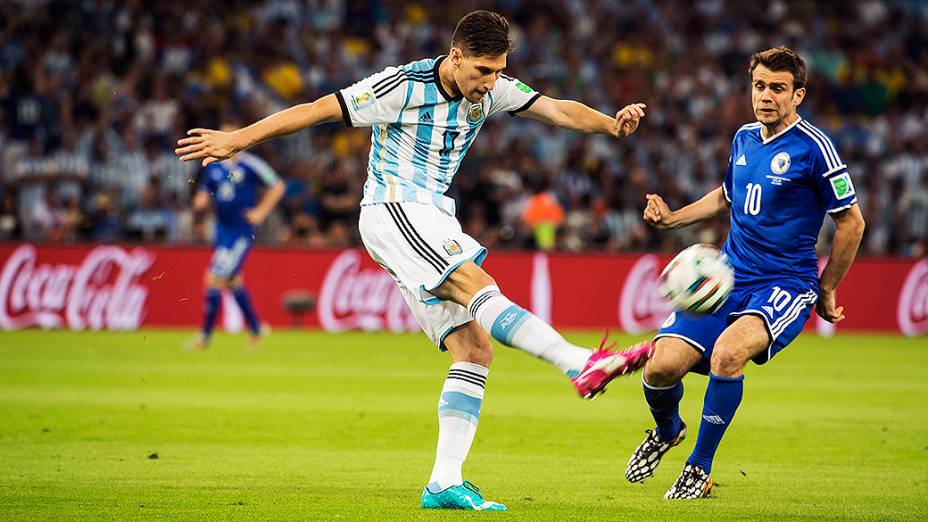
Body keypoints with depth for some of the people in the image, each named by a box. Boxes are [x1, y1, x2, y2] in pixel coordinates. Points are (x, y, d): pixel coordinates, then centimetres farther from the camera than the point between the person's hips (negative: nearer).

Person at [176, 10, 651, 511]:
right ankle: (583, 365, -43)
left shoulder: (492, 90, 5)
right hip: (392, 210, -8)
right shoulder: (403, 86, -13)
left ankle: (444, 483, -8)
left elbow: (556, 108, -3)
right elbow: (318, 109, -10)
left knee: (474, 350, -4)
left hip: (433, 223, 8)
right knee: (479, 288, -29)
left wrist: (610, 123, -23)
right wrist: (236, 139, -9)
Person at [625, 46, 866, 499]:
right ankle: (667, 431, 25)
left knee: (728, 351, -35)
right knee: (661, 368, -12)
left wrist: (826, 292, 3)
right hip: (727, 277, 6)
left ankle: (699, 468, -17)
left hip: (785, 284, -5)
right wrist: (670, 218, 16)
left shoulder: (812, 147, -10)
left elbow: (851, 221, -3)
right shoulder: (744, 138, 9)